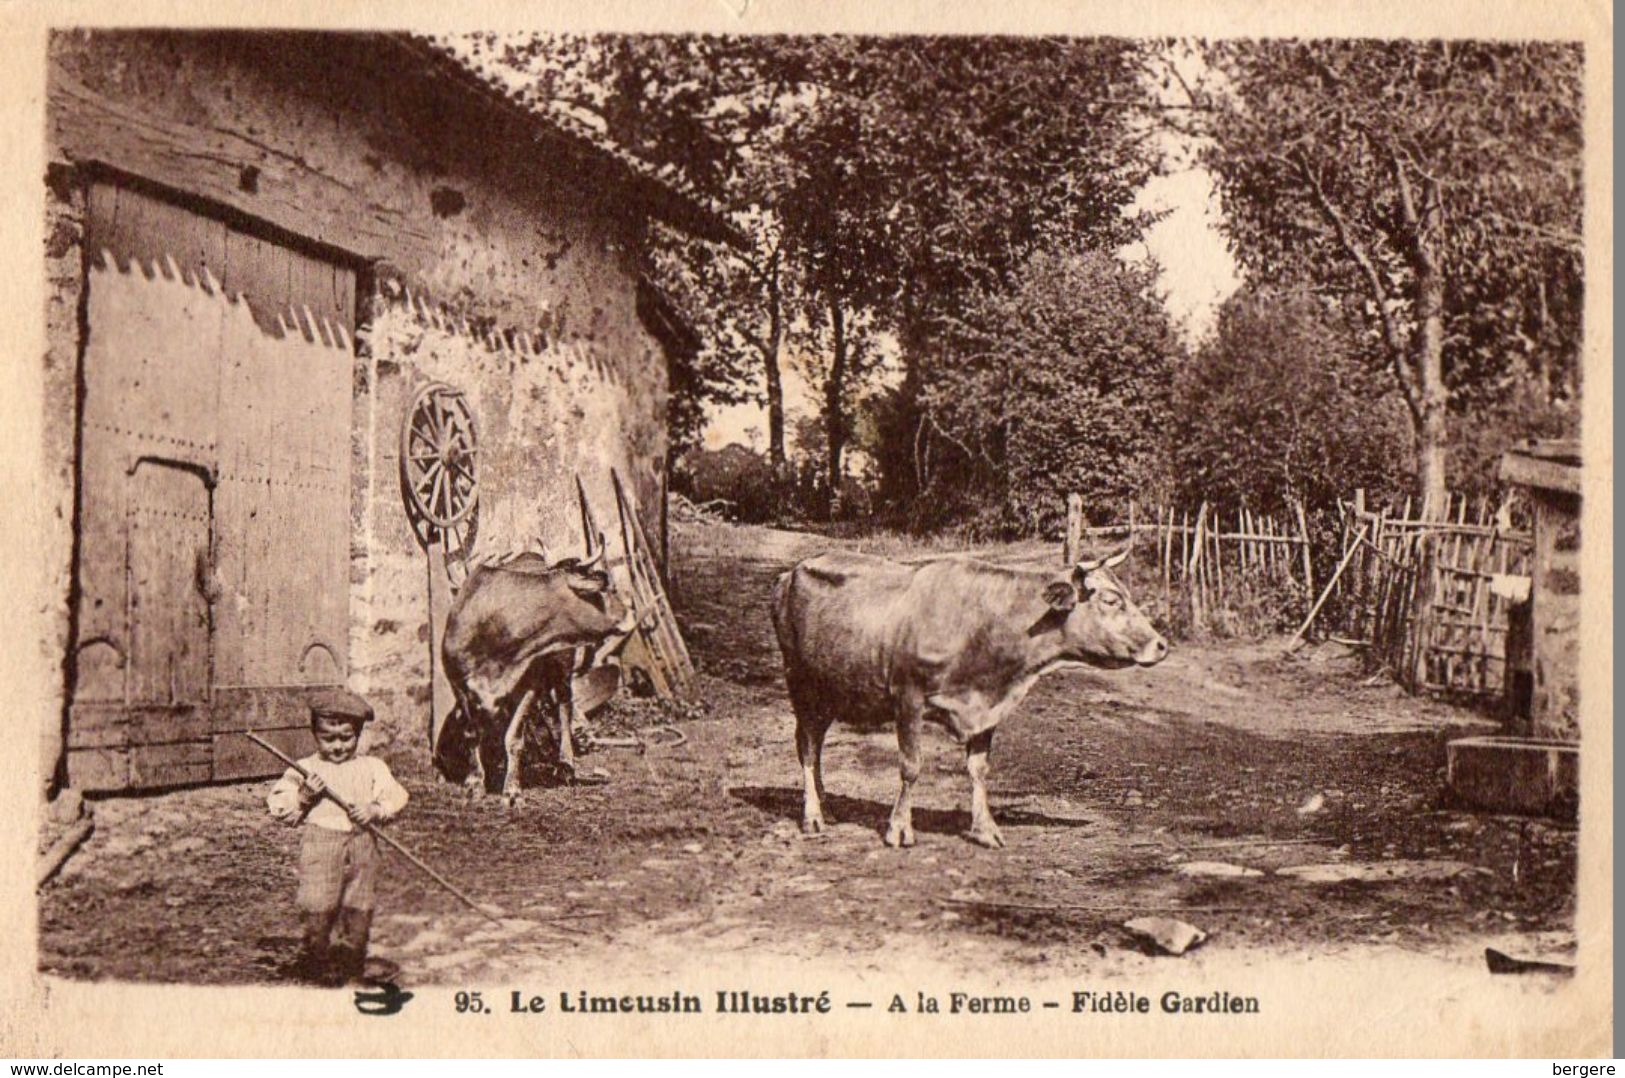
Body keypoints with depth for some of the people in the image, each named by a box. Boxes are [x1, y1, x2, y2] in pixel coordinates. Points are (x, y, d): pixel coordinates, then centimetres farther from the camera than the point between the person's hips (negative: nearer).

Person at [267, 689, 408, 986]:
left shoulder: (373, 768, 7)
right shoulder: (304, 769, 1)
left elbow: (395, 799, 5)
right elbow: (280, 810, 1)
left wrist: (375, 811, -12)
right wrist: (303, 797, -16)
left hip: (361, 844, 2)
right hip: (320, 844, -2)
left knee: (358, 907, 6)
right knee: (317, 908, -7)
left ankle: (349, 961, 21)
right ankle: (316, 962, 9)